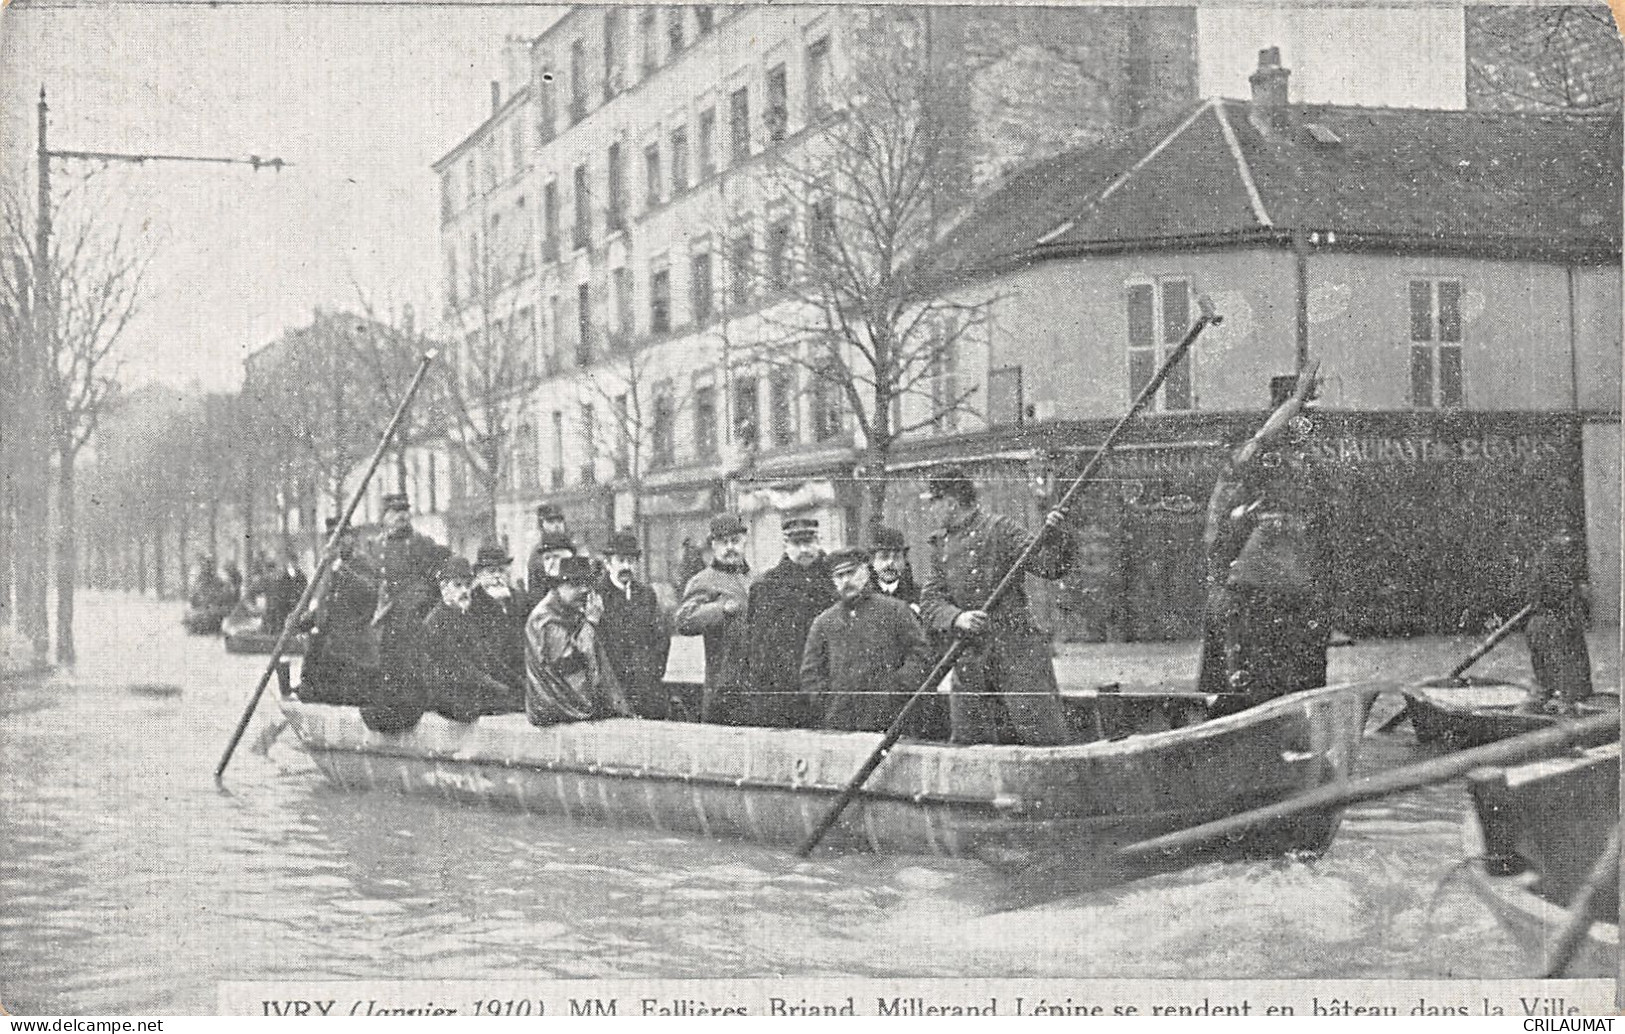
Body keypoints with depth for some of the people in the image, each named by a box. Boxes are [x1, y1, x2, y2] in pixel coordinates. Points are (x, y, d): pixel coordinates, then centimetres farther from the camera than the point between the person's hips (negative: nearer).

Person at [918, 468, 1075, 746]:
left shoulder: (999, 529, -2)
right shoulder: (940, 545, 14)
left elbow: (1049, 566, -8)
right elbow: (929, 601, 5)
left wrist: (1053, 536, -29)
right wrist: (956, 618, -16)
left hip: (1016, 651, -5)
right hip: (968, 658, 6)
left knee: (1044, 735, -9)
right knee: (967, 741, 8)